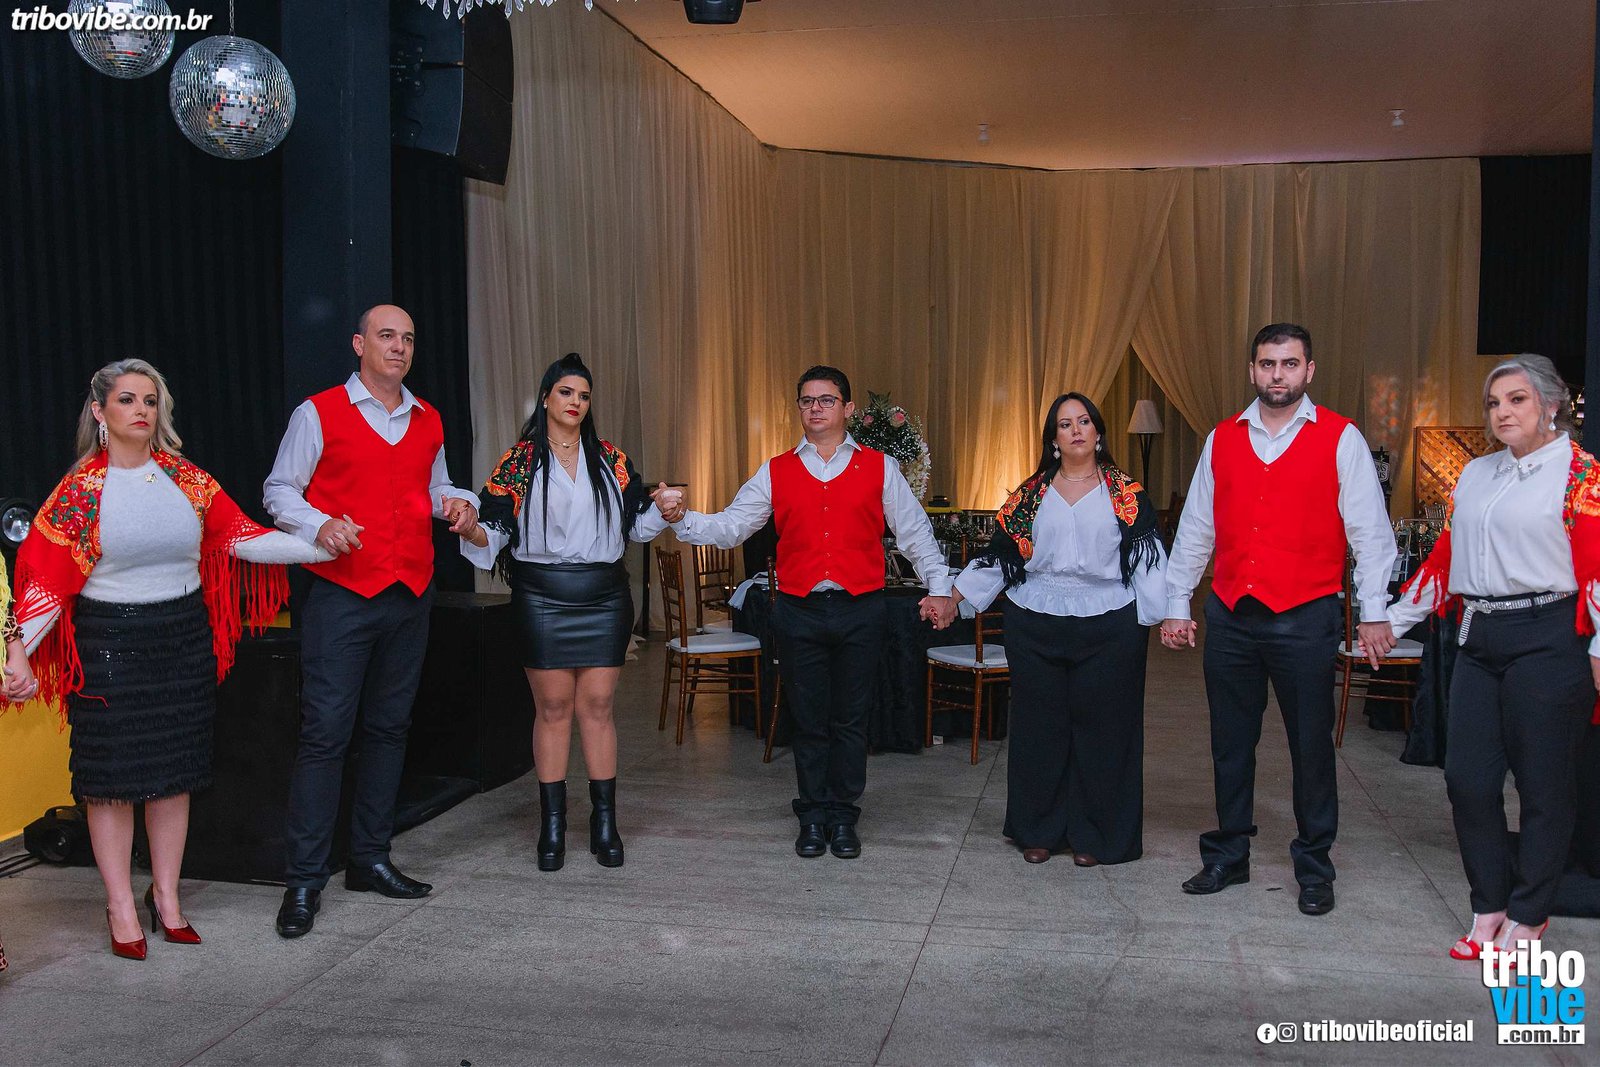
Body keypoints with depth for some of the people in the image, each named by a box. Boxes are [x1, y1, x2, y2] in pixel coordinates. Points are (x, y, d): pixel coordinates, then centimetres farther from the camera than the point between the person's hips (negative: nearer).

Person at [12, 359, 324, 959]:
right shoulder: (80, 491, -4)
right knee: (113, 775, 3)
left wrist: (319, 547, -11)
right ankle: (121, 907, 17)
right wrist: (19, 651, -17)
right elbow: (45, 576, -6)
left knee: (175, 772, 9)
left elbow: (239, 536, 0)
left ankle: (166, 897, 23)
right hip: (109, 644, -3)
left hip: (183, 637, 3)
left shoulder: (187, 479, 4)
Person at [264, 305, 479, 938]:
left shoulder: (428, 421, 15)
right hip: (342, 594, -5)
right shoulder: (319, 413, 0)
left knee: (389, 727, 11)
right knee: (325, 732, -6)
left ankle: (370, 860, 23)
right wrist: (318, 525, -19)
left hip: (411, 595, 6)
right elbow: (279, 489, 0)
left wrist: (458, 503, 3)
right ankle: (304, 880, 2)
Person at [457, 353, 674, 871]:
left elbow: (637, 522, 12)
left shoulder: (610, 458, 9)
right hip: (543, 598, -2)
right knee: (553, 707, 3)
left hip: (604, 598, 2)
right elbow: (497, 528, -3)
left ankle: (604, 823, 12)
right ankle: (552, 825, 13)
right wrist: (473, 531, -24)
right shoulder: (520, 459, 2)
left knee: (598, 705, 4)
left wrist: (662, 512, -7)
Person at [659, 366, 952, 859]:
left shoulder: (879, 468, 5)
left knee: (850, 719, 7)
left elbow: (914, 532, 9)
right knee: (808, 719, 8)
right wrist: (682, 519, -12)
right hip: (799, 611, 1)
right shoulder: (776, 472, 7)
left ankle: (843, 816, 21)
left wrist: (938, 587, 3)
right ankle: (814, 816, 22)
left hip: (860, 611, -1)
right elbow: (730, 526, 3)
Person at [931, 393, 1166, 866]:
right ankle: (1038, 830, 20)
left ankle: (1094, 835, 17)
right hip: (1035, 627, 2)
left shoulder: (1126, 493, 4)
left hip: (1108, 627, -1)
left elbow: (1146, 557, -2)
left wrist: (1167, 614, -13)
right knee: (1039, 726, 6)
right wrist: (952, 600, 8)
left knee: (1100, 727, 3)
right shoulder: (1030, 493, 9)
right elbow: (999, 553, 11)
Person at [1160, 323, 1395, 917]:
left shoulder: (1341, 439, -1)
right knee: (1230, 742, 11)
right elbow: (1195, 529, 11)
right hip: (1230, 616, 3)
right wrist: (1177, 606, 10)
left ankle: (1314, 869, 22)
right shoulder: (1222, 440, 9)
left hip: (1305, 618, -3)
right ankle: (1227, 857, 26)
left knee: (1311, 745, 7)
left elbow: (1369, 532, -2)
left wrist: (1374, 613, -6)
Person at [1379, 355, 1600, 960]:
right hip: (1480, 640, 6)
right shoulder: (1476, 474, 16)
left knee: (1543, 784, 3)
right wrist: (1393, 619, 16)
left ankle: (1527, 917, 18)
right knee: (1467, 778, 5)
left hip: (1547, 640, -6)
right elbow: (1445, 556, 18)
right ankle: (1489, 908, 20)